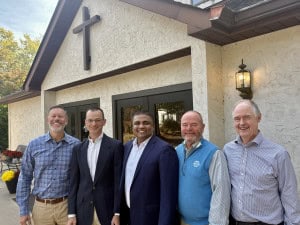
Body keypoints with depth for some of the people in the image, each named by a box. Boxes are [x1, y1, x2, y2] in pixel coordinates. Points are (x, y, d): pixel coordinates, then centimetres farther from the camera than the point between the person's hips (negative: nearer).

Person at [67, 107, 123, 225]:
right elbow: (74, 182, 5)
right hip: (83, 210, 3)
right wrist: (71, 213, 2)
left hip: (108, 209, -3)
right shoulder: (78, 149, 5)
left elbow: (118, 181, -7)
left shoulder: (115, 145, -6)